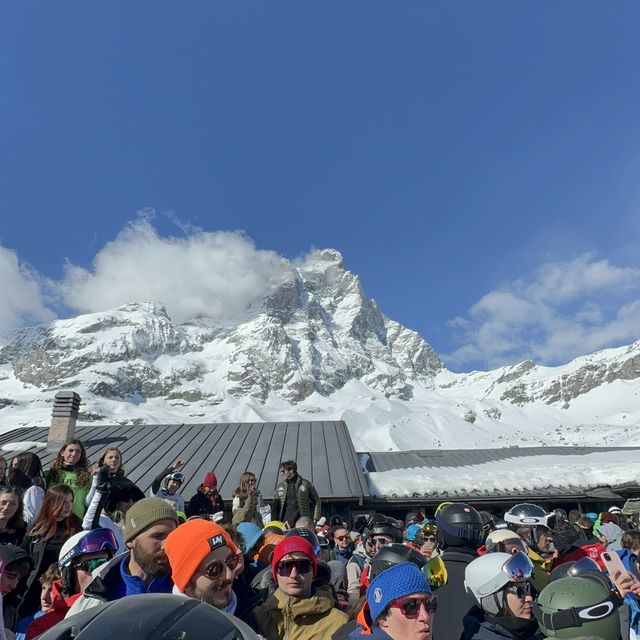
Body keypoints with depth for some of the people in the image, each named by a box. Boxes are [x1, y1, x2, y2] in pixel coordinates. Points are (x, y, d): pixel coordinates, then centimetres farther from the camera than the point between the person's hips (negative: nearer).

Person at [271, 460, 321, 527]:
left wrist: (315, 520, 2)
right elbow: (275, 506, 15)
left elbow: (317, 502, 8)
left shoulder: (305, 484, 3)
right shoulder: (280, 486, 12)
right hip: (285, 524, 3)